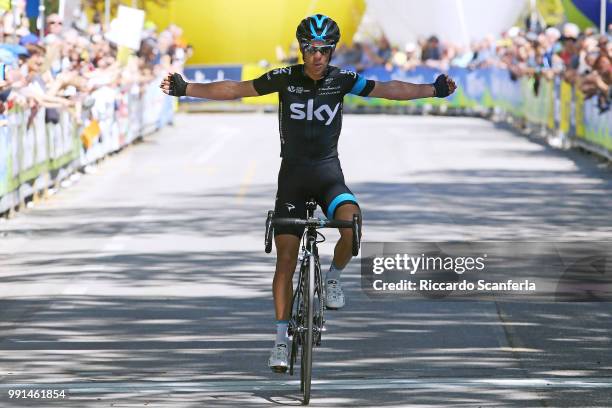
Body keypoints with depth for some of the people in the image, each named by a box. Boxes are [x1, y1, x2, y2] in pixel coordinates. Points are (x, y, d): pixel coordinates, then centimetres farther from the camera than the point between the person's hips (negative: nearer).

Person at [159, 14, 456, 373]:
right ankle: (282, 339, 4)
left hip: (328, 173, 0)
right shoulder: (286, 78, -7)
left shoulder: (342, 79, -5)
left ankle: (334, 277, -2)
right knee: (286, 259, -3)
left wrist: (433, 90, -15)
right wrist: (186, 89, -11)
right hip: (293, 173, 0)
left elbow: (387, 90, -5)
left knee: (351, 224, -32)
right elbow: (235, 89, -4)